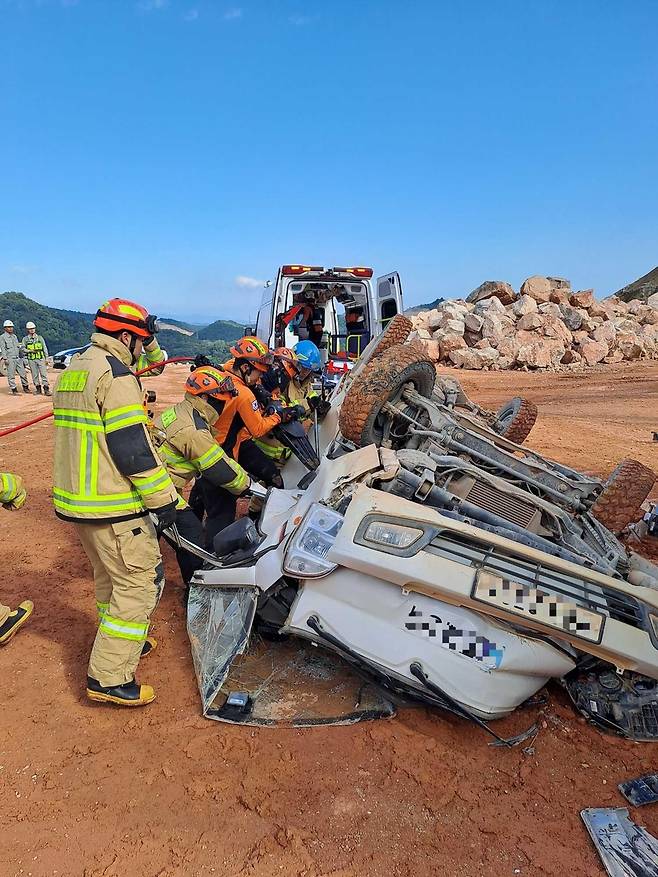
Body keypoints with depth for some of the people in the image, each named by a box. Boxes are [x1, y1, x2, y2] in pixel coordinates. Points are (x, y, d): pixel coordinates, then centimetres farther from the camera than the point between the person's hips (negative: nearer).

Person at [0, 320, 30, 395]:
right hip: (10, 359, -6)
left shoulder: (14, 336, 18)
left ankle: (25, 388, 17)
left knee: (23, 373, 6)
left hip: (18, 358, 6)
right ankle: (14, 390, 1)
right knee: (11, 375, -3)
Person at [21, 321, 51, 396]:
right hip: (31, 359, 0)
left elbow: (44, 348, 11)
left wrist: (47, 358, 5)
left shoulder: (40, 337, 10)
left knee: (44, 373, -7)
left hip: (41, 358, 0)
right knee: (35, 375, 4)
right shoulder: (25, 339, 7)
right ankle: (38, 389, 12)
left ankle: (46, 389, -9)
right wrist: (30, 351, -11)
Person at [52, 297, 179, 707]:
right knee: (141, 580, -1)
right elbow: (132, 449, -22)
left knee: (111, 573, 24)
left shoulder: (75, 369, 14)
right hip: (111, 506, -10)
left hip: (77, 498, 10)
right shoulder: (116, 374, -17)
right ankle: (110, 677, 4)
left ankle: (120, 642, 41)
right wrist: (164, 499, -17)